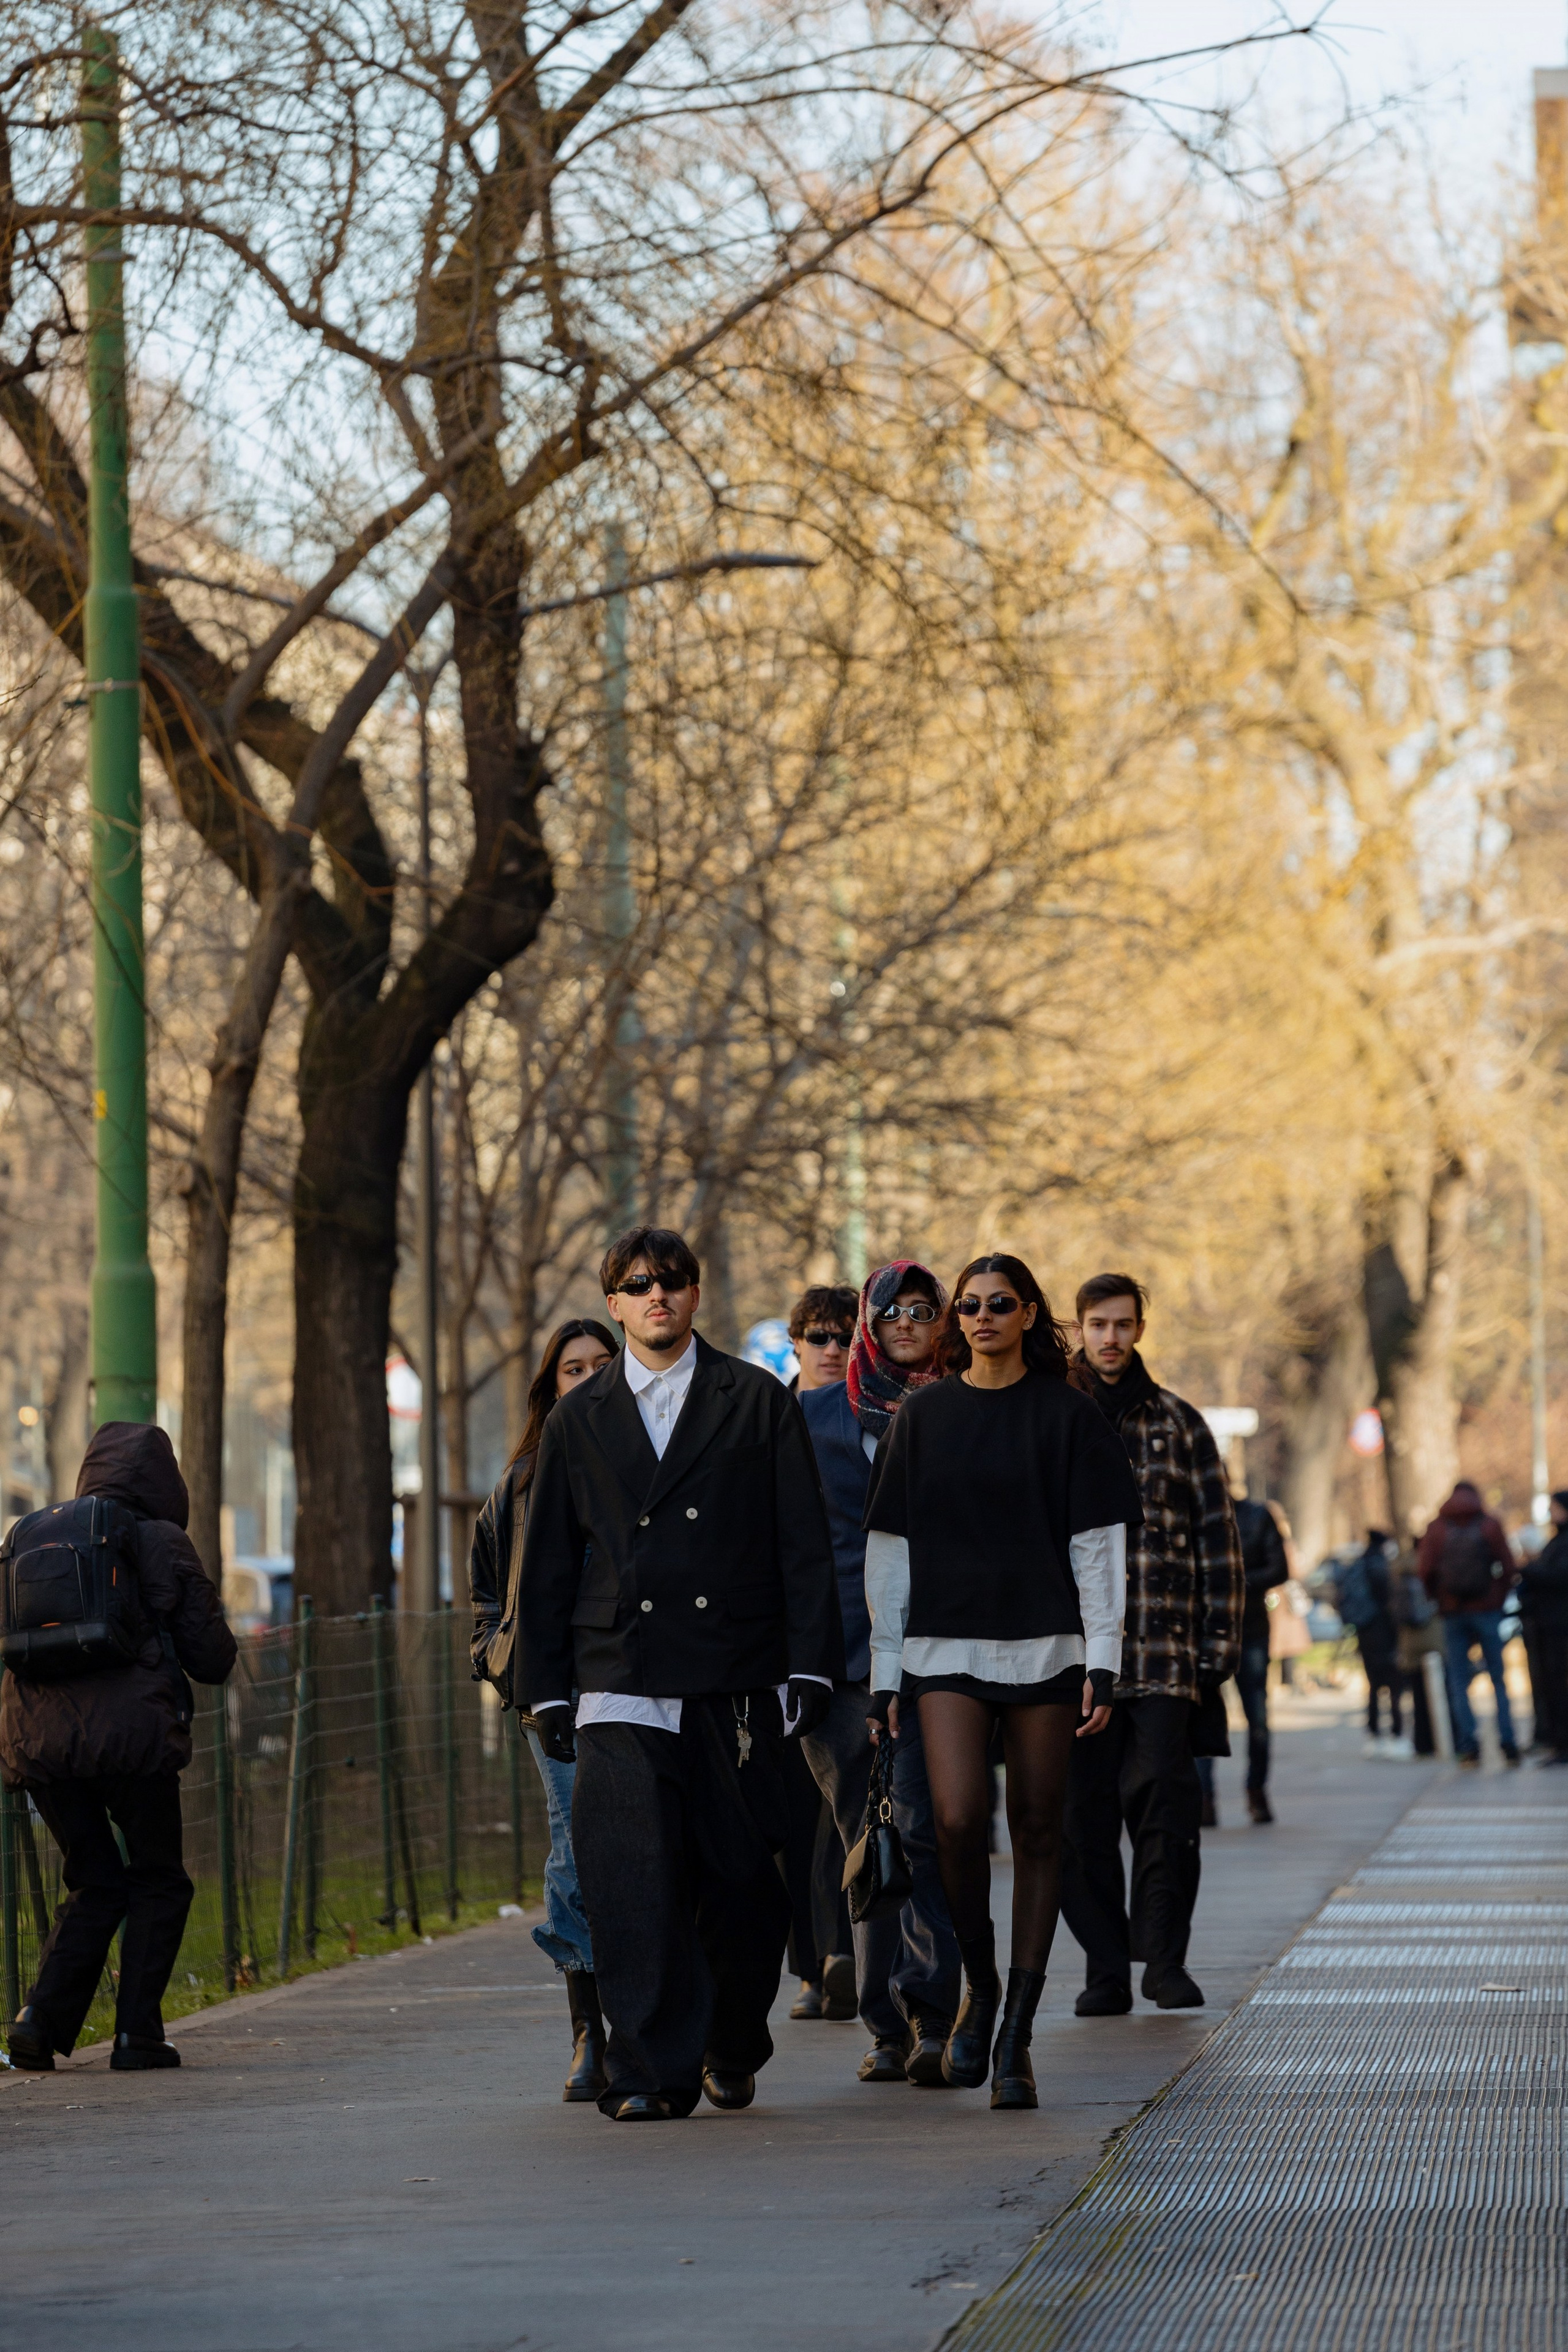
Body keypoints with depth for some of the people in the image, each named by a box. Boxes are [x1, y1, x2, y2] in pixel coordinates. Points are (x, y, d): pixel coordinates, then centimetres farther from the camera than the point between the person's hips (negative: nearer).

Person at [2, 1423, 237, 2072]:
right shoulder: (165, 1545, 2)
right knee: (159, 1885, 13)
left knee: (96, 1886, 18)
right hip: (132, 1735, -4)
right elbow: (213, 1660, 4)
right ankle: (136, 2033, 3)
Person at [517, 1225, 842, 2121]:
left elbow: (804, 1544, 5)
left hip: (736, 1682, 0)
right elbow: (548, 1564, 14)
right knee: (635, 1880, -11)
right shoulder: (579, 1421, 12)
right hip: (623, 1685, 0)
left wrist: (810, 1666, -3)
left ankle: (733, 2052, 25)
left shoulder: (759, 1402, 8)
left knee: (742, 1881, 4)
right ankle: (652, 2071, -8)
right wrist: (548, 1691, 9)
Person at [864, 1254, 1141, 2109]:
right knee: (958, 1819, -16)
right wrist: (884, 1671, 5)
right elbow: (890, 1548, 10)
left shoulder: (1065, 1415, 4)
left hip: (1043, 1646, 0)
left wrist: (1102, 1662, -6)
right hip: (945, 1646, 1)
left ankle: (1015, 2038, 4)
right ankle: (978, 1984, 9)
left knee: (1037, 1832, 0)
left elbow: (1099, 1544, 3)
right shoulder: (924, 1416, 8)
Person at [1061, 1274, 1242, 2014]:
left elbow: (1218, 1536, 10)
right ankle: (1106, 1970, 6)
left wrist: (1222, 1637, 2)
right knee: (1083, 1812, -1)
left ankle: (1164, 1956, -6)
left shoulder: (1179, 1424, 10)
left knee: (1164, 1790, -15)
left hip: (1165, 1652, -1)